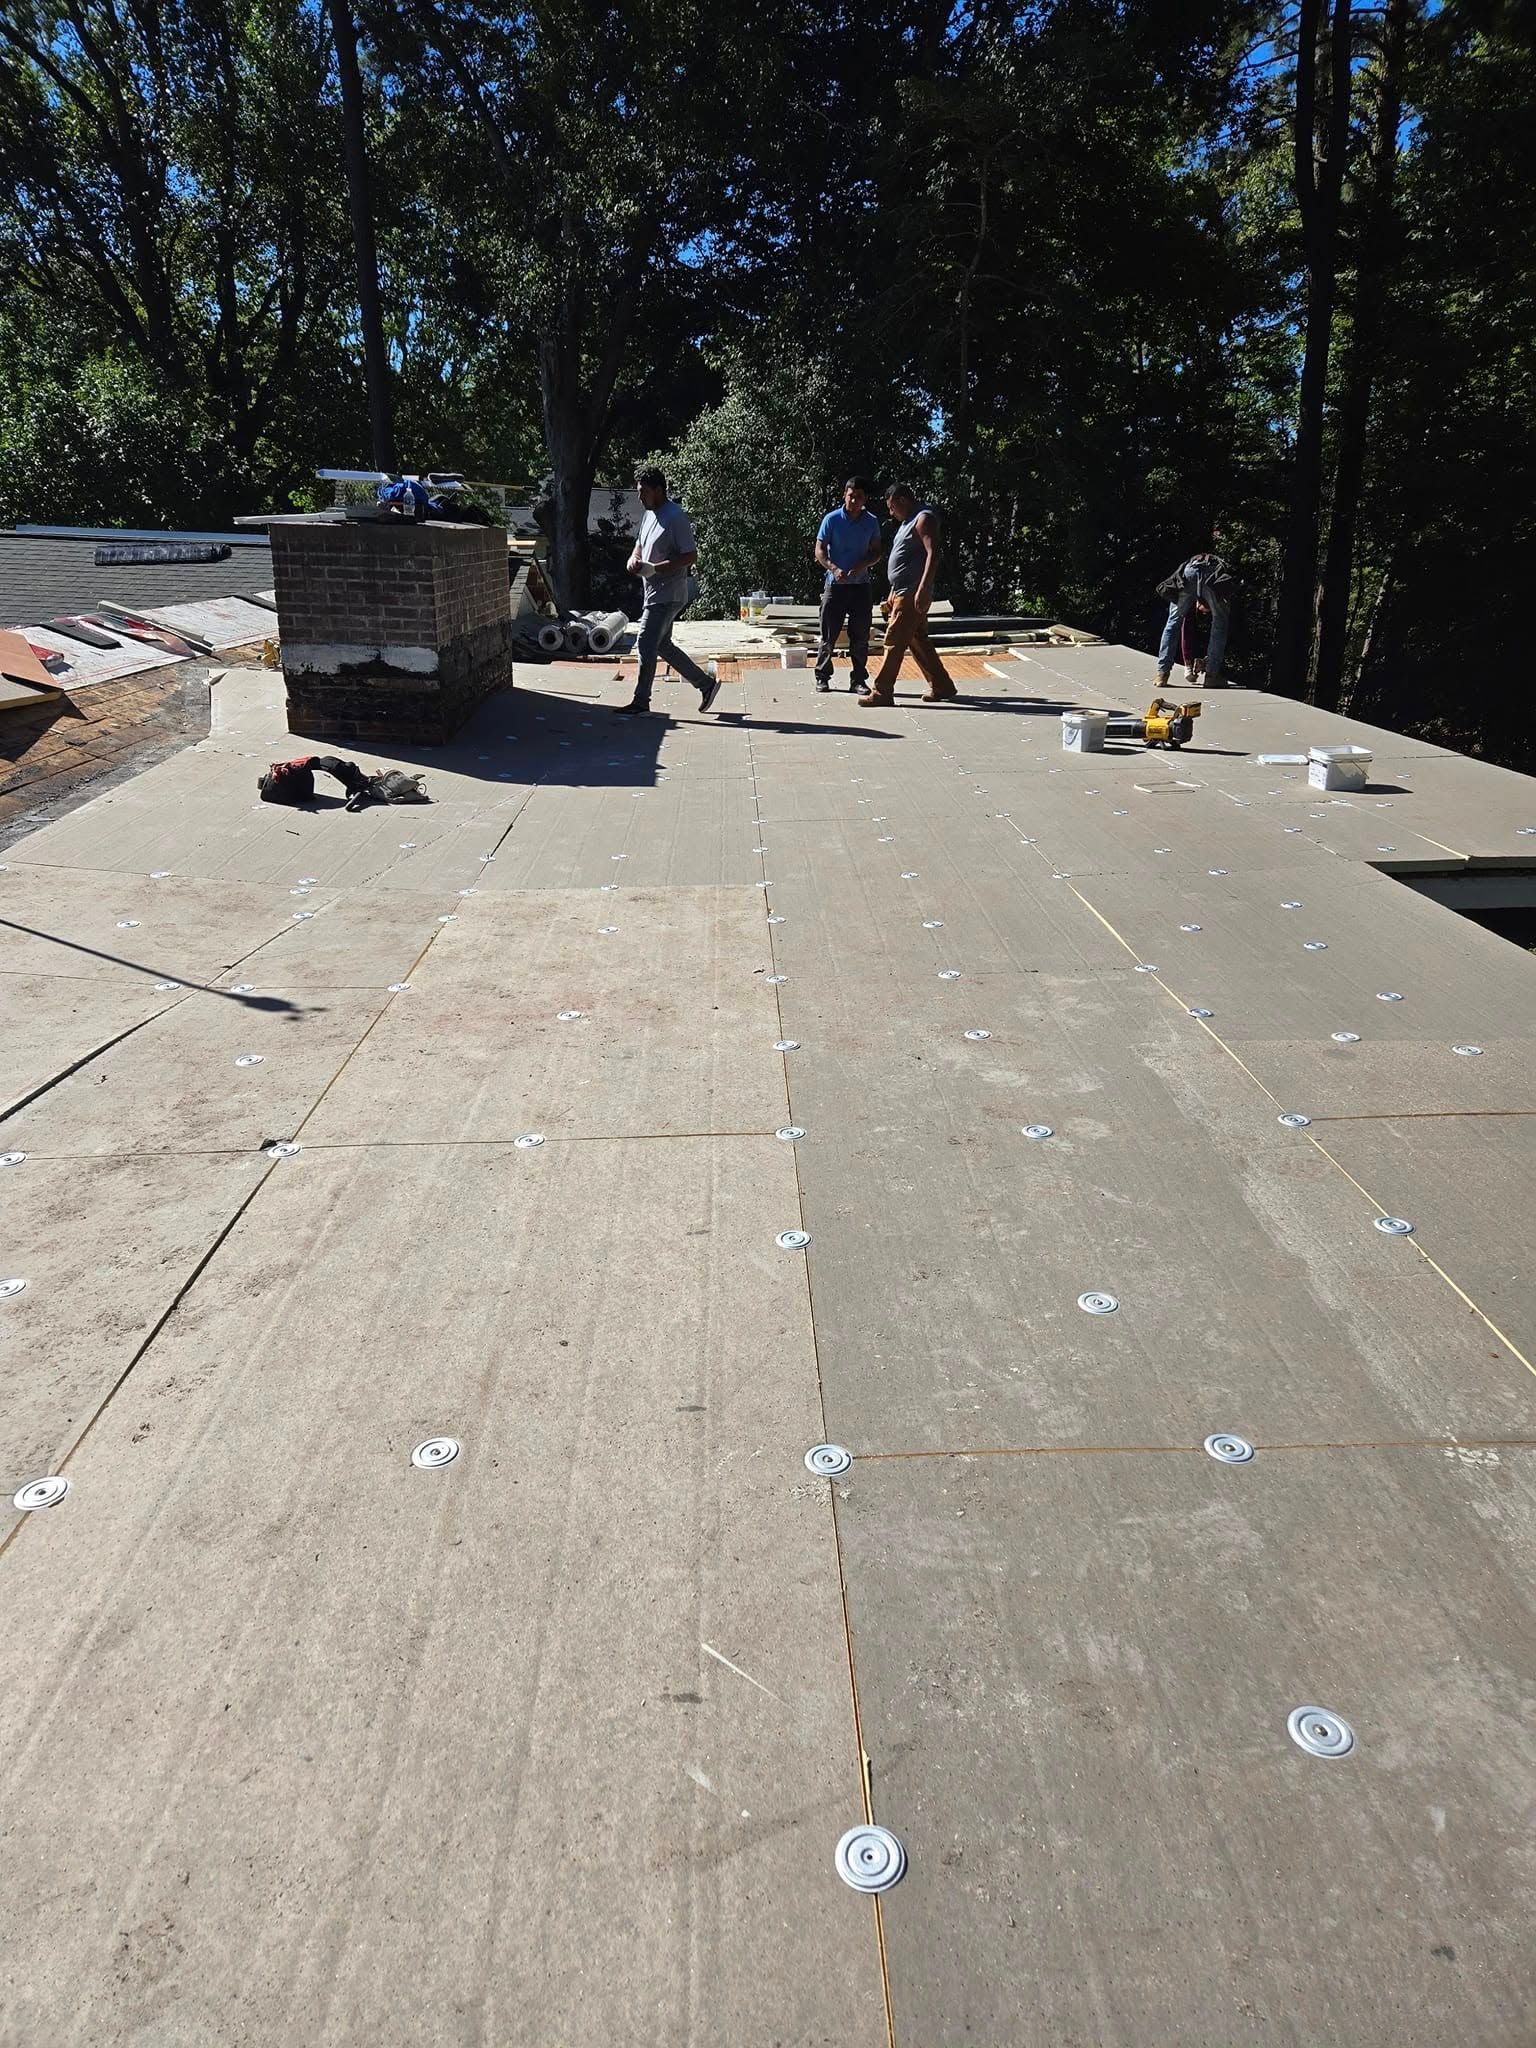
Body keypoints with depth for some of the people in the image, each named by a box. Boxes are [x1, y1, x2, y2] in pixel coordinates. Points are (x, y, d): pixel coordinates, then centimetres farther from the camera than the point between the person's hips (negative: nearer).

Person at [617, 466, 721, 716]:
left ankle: (641, 700, 2)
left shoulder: (676, 517, -15)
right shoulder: (649, 514, 13)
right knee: (663, 645, 14)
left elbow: (691, 556, -19)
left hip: (668, 594, -10)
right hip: (654, 592, 10)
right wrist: (634, 559, 1)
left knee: (646, 645, -8)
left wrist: (654, 568, -24)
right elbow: (640, 543, 26)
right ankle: (706, 683, 22)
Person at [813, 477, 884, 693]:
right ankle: (822, 677, 13)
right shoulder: (832, 519, -4)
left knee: (860, 636, 3)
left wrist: (862, 565, -12)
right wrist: (834, 569, -21)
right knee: (829, 635, 1)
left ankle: (858, 679, 13)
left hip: (861, 585, 2)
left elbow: (876, 553, 9)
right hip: (835, 585, -2)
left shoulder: (872, 522, 3)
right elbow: (819, 551, -3)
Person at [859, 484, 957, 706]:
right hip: (903, 593, 10)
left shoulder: (923, 519, -10)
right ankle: (941, 686, 19)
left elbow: (933, 553, -21)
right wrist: (892, 595, 24)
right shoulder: (908, 522, 21)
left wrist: (923, 589, -29)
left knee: (894, 641, -10)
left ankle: (881, 691, -9)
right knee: (918, 641, 13)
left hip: (912, 594, -10)